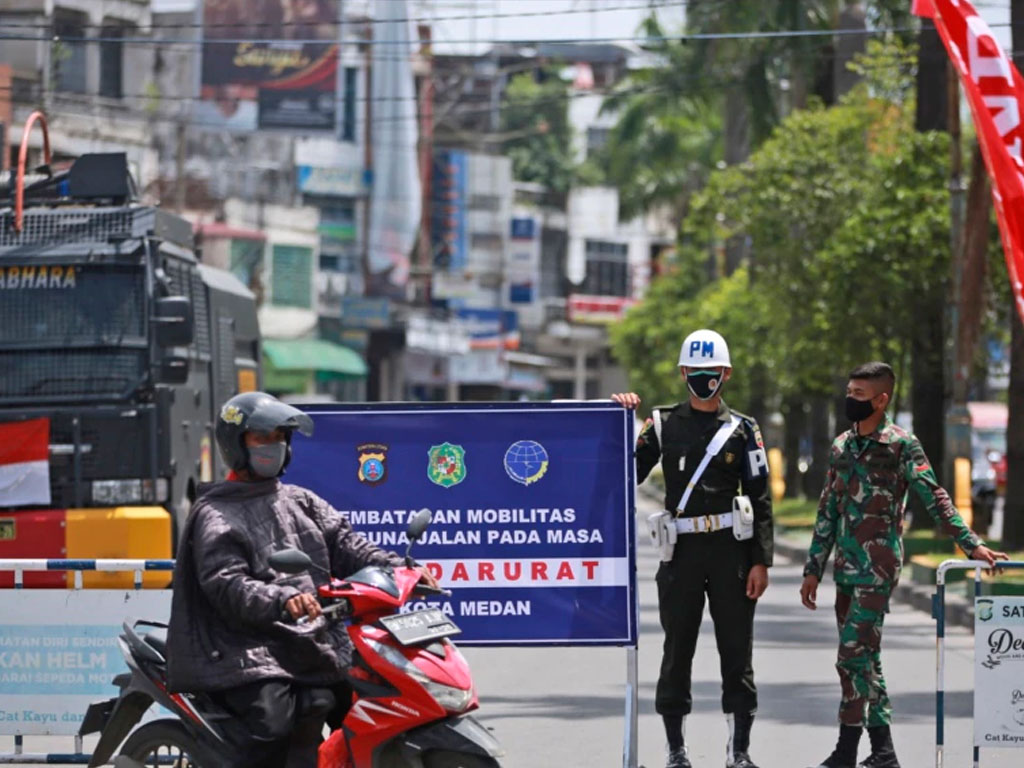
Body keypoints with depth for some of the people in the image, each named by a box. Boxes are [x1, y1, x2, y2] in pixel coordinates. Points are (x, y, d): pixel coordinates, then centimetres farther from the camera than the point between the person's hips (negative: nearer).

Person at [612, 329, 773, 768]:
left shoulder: (743, 430, 7)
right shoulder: (662, 425, 9)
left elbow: (760, 501, 5)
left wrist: (760, 562, -3)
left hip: (731, 550, -1)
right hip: (681, 551, 1)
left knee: (737, 650, 1)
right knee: (677, 650, 3)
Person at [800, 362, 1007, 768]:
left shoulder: (901, 445, -7)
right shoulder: (841, 446, 13)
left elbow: (935, 499, -10)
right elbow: (827, 513, 18)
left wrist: (971, 544, -17)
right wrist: (813, 569, 17)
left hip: (878, 567, -7)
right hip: (845, 567, 7)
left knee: (854, 655, -12)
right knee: (865, 658, 9)